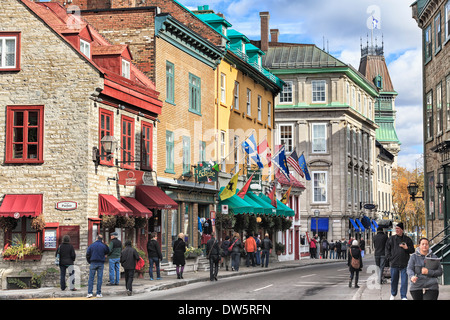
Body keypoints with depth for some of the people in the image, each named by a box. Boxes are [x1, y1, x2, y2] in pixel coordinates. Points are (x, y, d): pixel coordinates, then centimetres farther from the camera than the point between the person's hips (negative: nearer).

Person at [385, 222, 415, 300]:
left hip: (404, 264, -1)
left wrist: (407, 248, -13)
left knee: (404, 281, -3)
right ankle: (393, 294, 28)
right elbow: (387, 249, 12)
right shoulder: (391, 239, 7)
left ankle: (403, 296, 4)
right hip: (394, 263, 1)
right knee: (394, 280, 10)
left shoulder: (407, 239, 5)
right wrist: (389, 258, 0)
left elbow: (412, 250, 7)